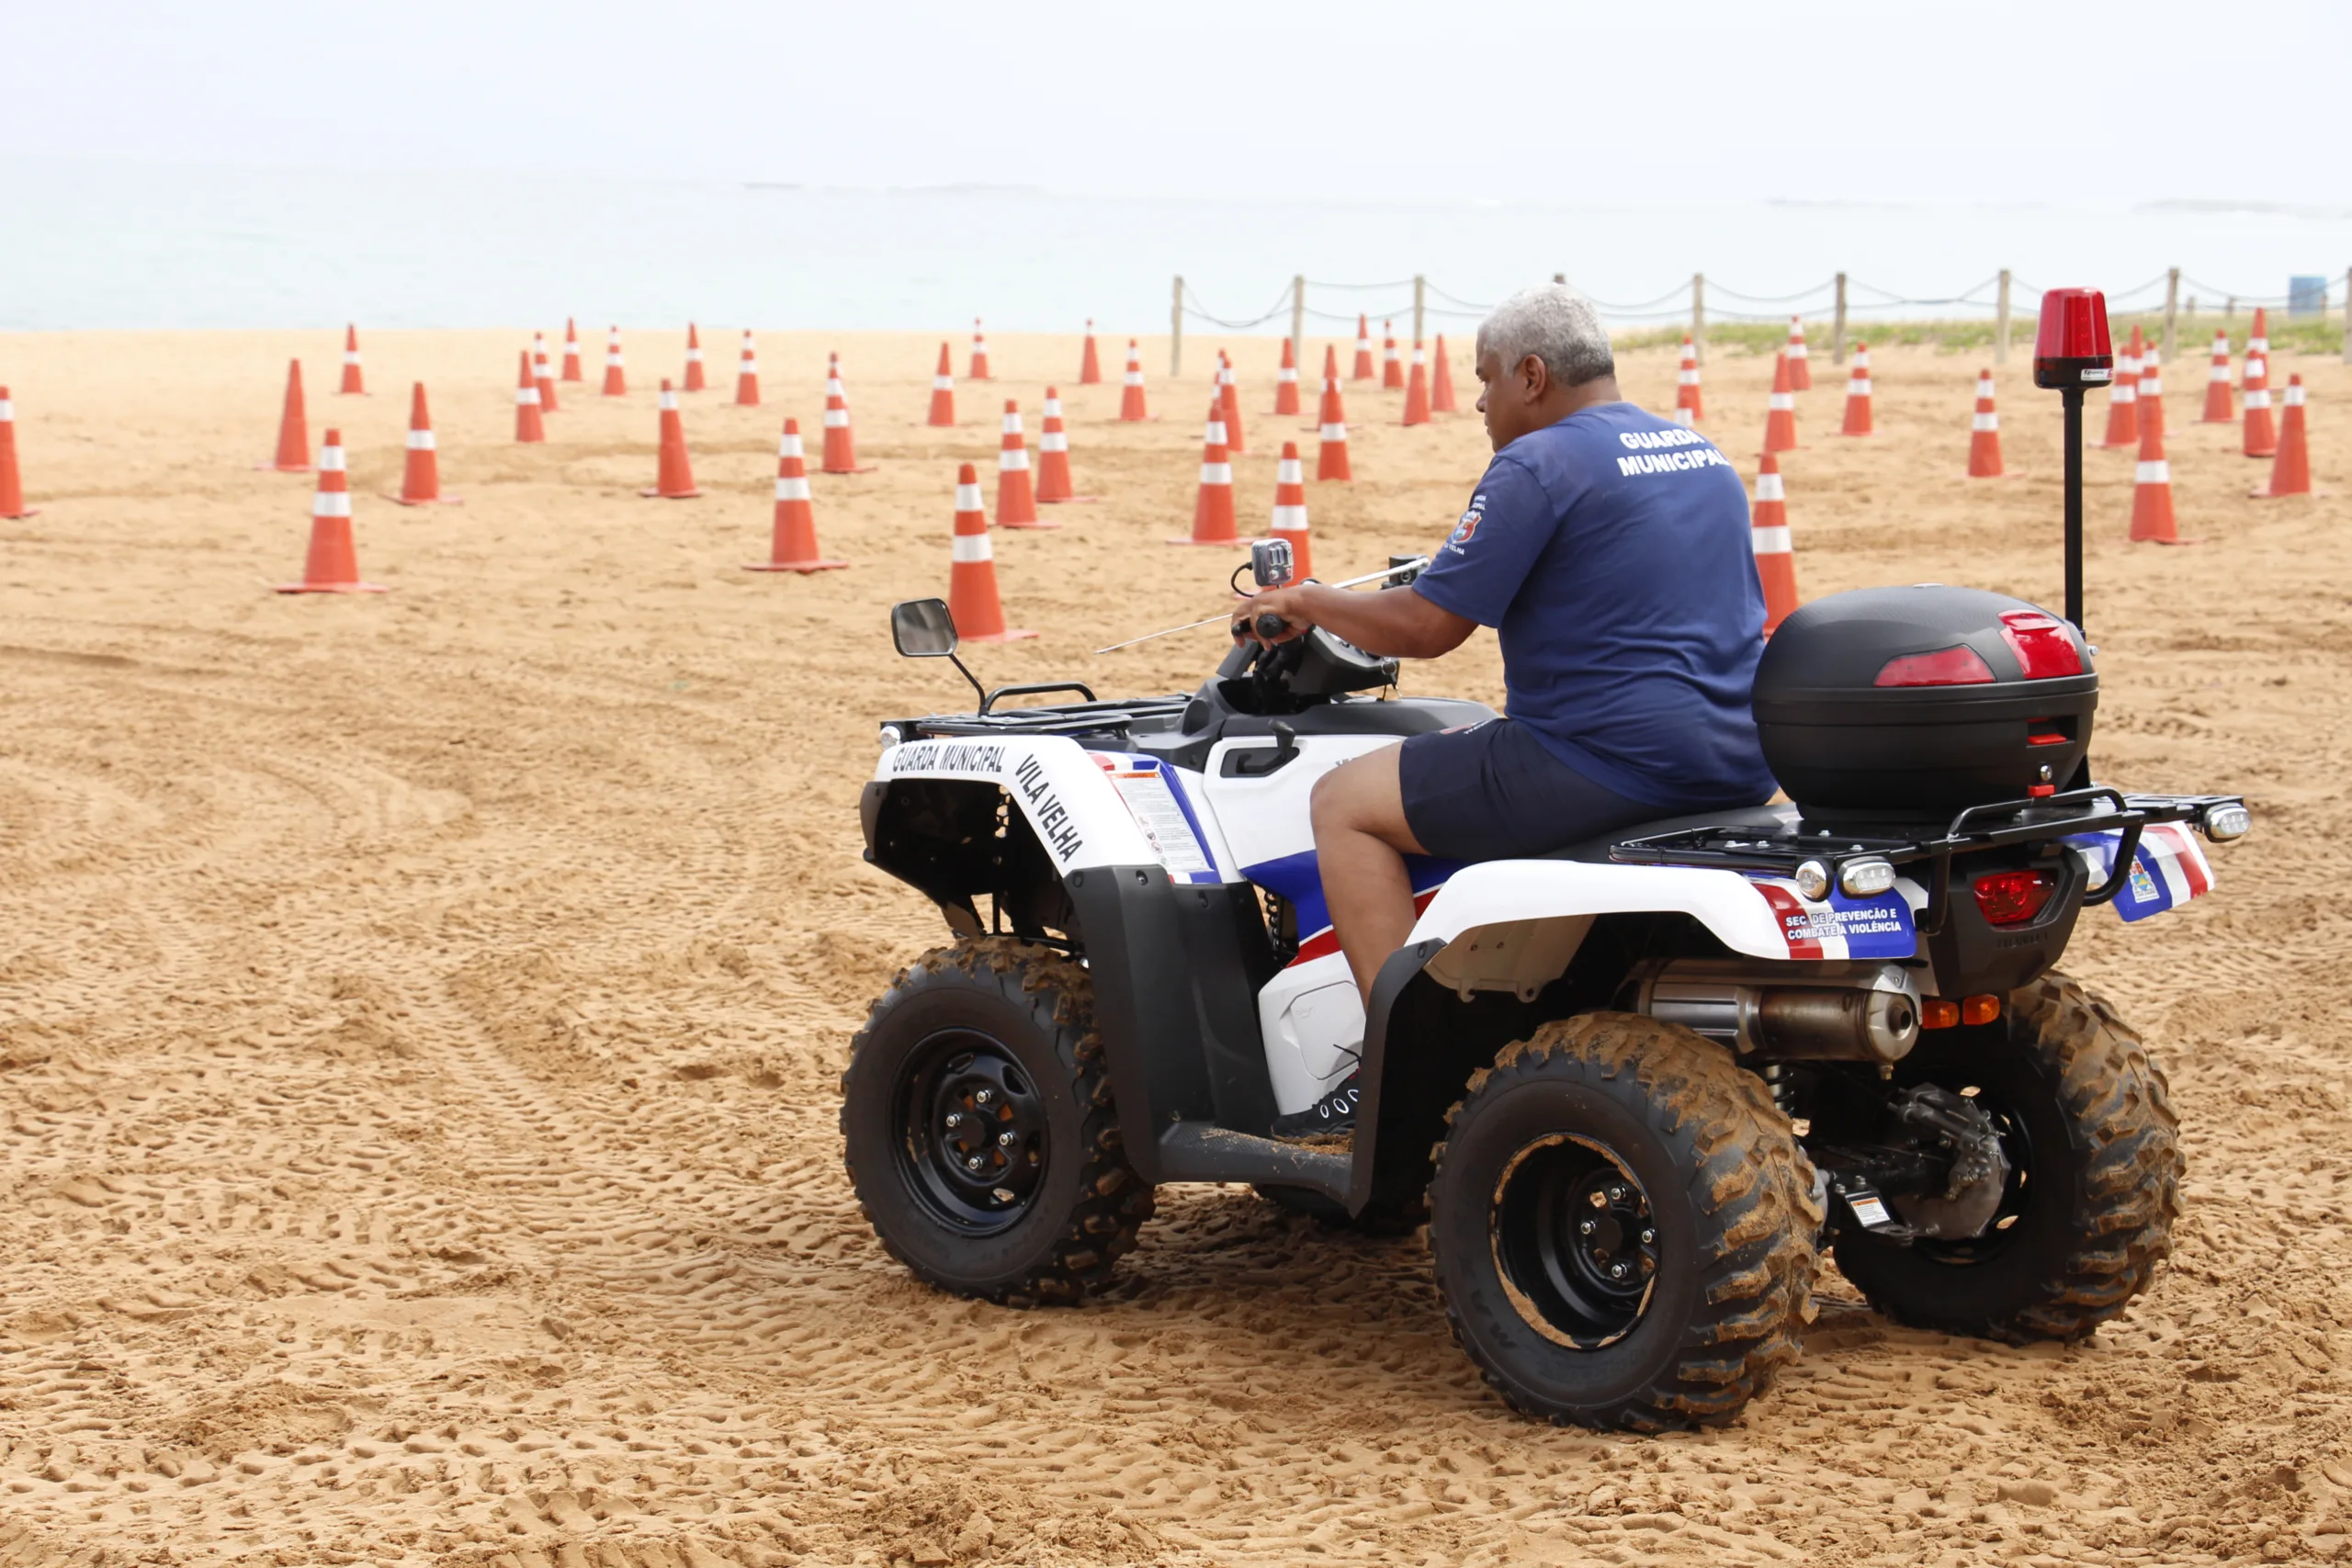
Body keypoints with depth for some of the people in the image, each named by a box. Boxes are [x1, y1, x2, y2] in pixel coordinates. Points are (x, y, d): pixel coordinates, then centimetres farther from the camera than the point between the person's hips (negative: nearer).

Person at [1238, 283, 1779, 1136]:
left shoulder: (1538, 465, -12)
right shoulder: (1703, 453, 16)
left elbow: (1427, 628, -13)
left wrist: (1308, 603, 4)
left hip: (1615, 760, -10)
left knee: (1344, 802, 0)